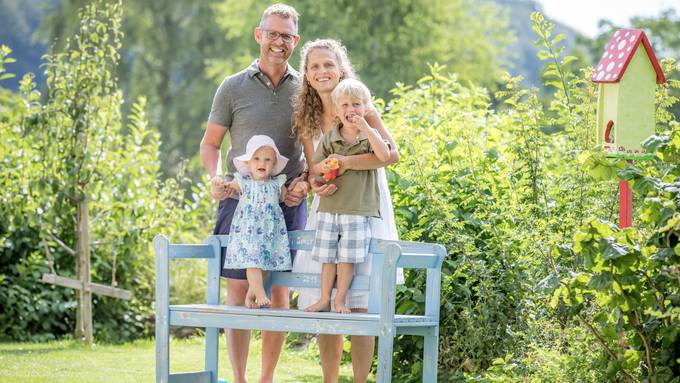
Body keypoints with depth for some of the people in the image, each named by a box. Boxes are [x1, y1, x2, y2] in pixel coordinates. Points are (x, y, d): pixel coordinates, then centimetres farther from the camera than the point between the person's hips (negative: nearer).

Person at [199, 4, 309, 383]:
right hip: (241, 199, -1)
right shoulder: (234, 88, 4)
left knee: (280, 291, 4)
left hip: (288, 202, 2)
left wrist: (305, 181, -4)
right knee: (238, 288, -4)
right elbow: (210, 142, 9)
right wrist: (216, 176, -9)